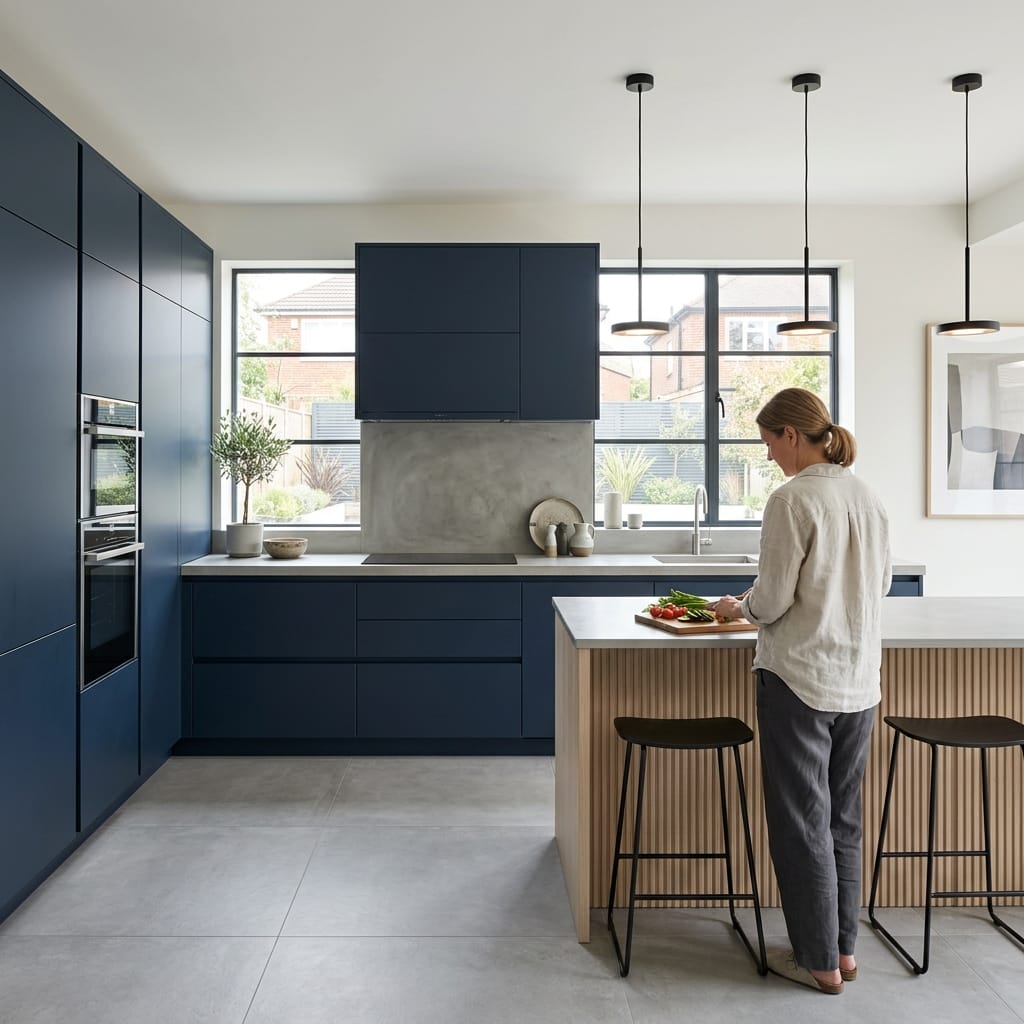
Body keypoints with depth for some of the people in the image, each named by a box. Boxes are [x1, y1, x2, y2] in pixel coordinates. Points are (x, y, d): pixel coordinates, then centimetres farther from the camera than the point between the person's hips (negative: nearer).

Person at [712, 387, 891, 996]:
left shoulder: (793, 500, -17)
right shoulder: (869, 498, 6)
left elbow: (771, 602, -15)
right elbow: (882, 584, 15)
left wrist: (737, 607, 5)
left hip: (799, 679, -7)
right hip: (860, 682, 7)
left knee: (802, 823, 7)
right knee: (844, 820, 19)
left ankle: (820, 961, 20)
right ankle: (844, 948, 30)